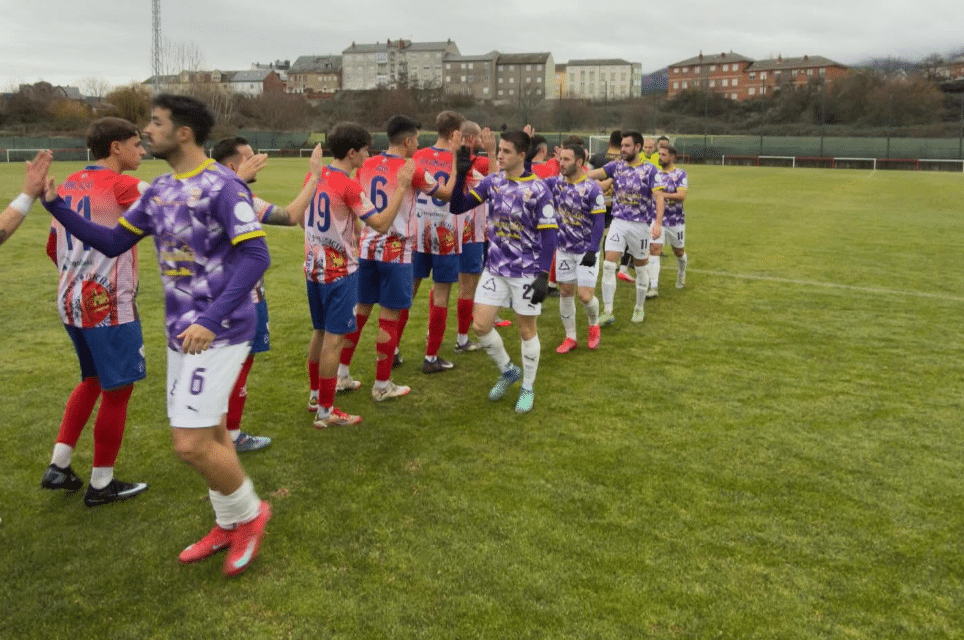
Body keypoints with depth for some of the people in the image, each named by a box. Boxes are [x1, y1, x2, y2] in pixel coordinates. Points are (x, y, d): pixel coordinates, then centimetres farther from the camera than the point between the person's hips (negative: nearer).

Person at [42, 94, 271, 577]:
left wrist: (212, 320, -30)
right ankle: (228, 526, 33)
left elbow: (255, 256, -22)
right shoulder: (158, 191, 11)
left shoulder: (222, 185, -15)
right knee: (210, 433, 16)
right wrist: (55, 205, 8)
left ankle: (249, 513, 15)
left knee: (191, 443, -10)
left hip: (218, 333, -8)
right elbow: (112, 243, 17)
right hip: (181, 331, 8)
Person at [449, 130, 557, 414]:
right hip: (495, 269, 5)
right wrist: (461, 174, -13)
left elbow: (549, 235, -12)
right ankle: (508, 371, 28)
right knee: (480, 325, 2)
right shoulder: (491, 182, 2)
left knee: (526, 330, 6)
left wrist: (543, 275, -18)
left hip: (526, 271, -4)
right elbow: (457, 207, 0)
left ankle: (528, 388, 25)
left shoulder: (538, 189, -12)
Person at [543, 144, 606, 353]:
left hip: (586, 250, -5)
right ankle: (570, 337, 21)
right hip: (563, 249, 5)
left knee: (585, 296, -7)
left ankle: (594, 324, 26)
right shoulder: (556, 183, 0)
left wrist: (592, 251, -18)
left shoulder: (592, 188, -15)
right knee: (565, 292, 8)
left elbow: (599, 222, -13)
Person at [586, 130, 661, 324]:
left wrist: (658, 222, -26)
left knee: (640, 268, 11)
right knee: (608, 265, -8)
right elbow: (594, 174, -11)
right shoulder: (616, 166, 3)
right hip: (618, 222, 2)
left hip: (640, 225, -2)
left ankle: (639, 308, 29)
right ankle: (607, 313, -3)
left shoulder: (649, 170, -6)